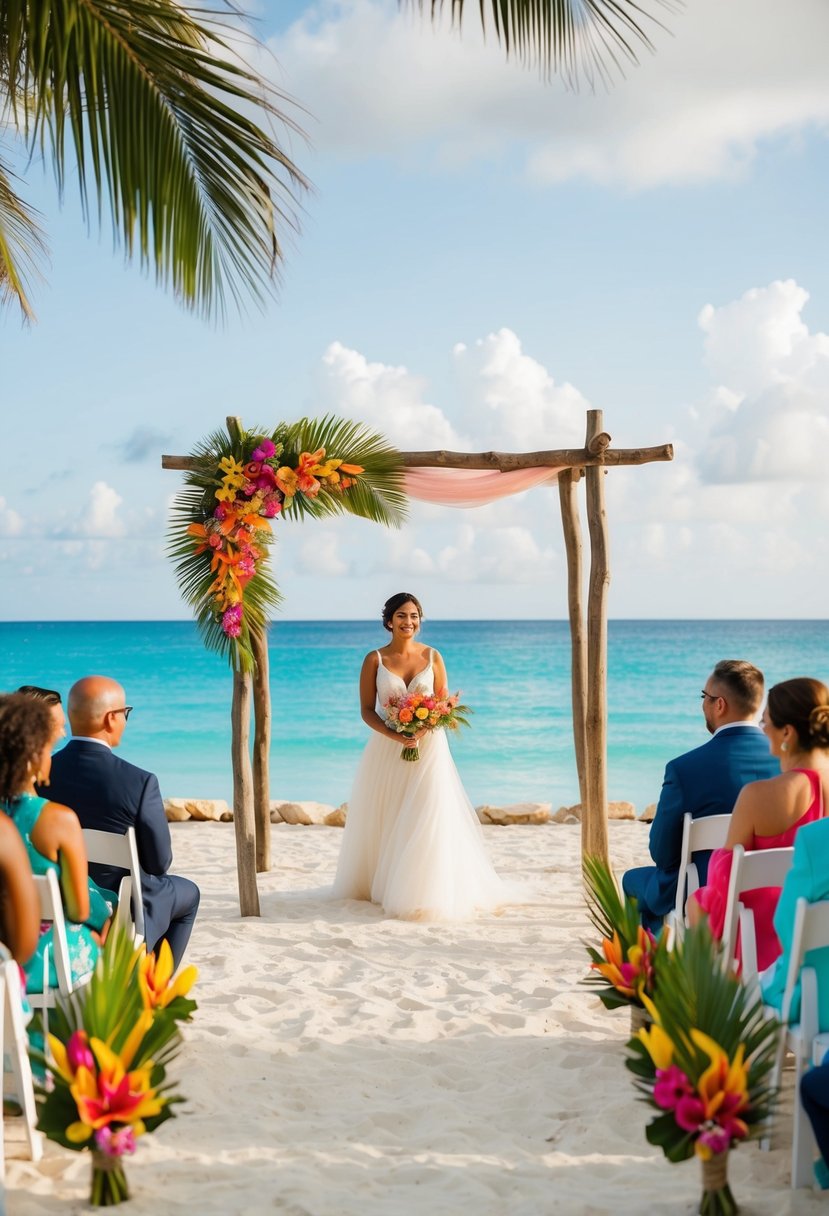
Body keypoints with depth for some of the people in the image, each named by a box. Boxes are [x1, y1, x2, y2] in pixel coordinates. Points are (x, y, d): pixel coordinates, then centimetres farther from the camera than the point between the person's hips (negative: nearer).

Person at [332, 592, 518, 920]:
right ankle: (379, 883, 19)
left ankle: (424, 891, 1)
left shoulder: (432, 657, 3)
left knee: (427, 817, -7)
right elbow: (367, 710, -2)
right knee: (384, 819, 4)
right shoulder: (375, 660, 0)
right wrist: (393, 735, -18)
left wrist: (425, 728, -15)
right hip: (387, 748, 0)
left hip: (428, 746, 0)